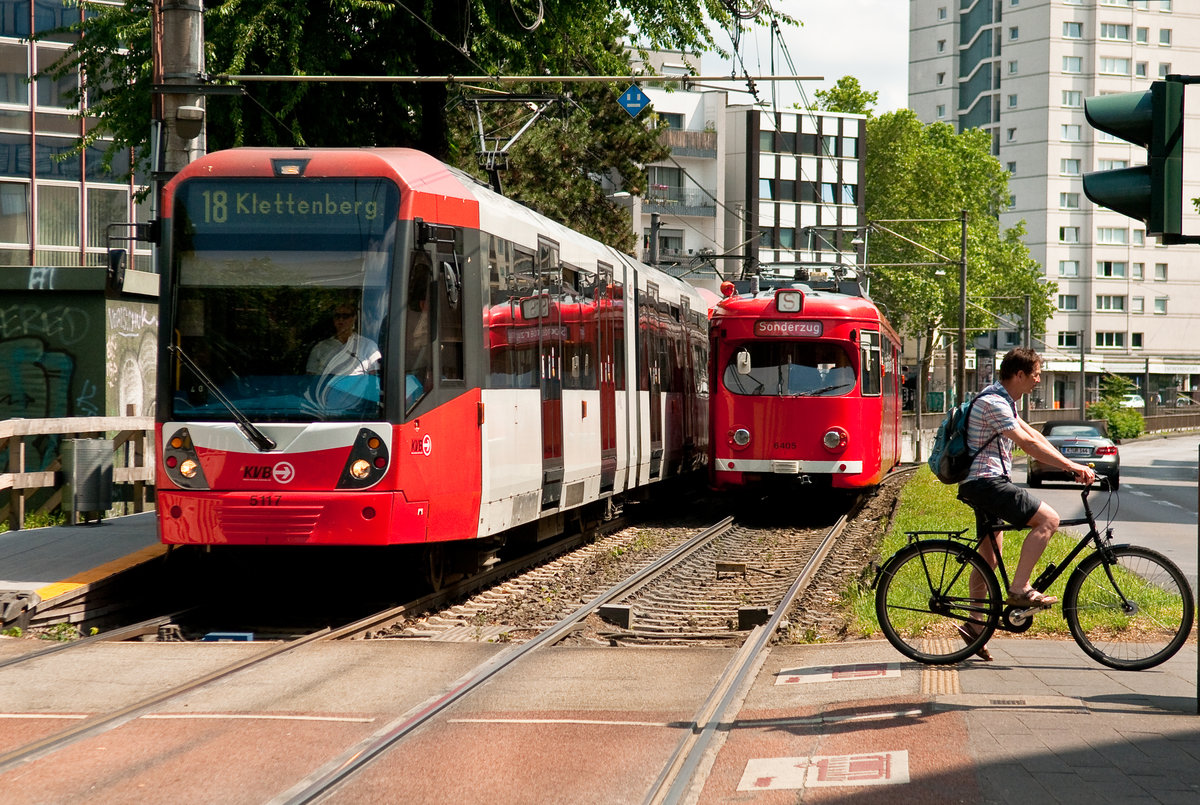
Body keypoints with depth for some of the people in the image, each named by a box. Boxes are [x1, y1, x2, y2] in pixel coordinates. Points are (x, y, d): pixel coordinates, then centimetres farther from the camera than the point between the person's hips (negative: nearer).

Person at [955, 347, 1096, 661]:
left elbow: (1032, 434, 17)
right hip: (986, 483, -11)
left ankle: (975, 626, 20)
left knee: (989, 555, 15)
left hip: (984, 483, 11)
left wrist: (1070, 465, 8)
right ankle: (1019, 589, -17)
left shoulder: (1003, 400, 18)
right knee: (1048, 519, -18)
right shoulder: (993, 403, -17)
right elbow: (1028, 443, -22)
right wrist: (1071, 465, -22)